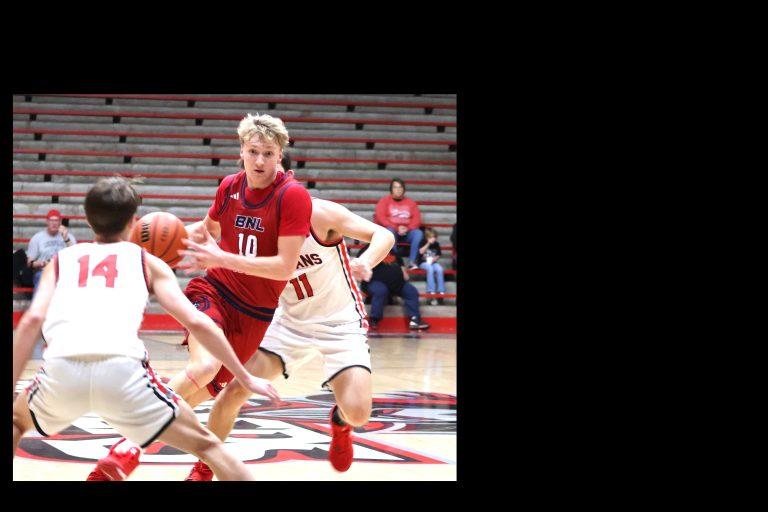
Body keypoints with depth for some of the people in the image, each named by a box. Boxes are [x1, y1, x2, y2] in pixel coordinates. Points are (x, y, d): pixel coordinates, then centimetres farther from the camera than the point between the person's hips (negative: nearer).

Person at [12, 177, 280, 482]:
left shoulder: (61, 260, 28)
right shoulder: (147, 262, 24)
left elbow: (32, 320, 11)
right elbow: (196, 322, 14)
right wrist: (246, 378, 20)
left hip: (61, 370, 2)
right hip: (122, 370, -2)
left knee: (17, 421, 35)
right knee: (206, 446, 15)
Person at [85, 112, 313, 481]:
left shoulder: (294, 196, -15)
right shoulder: (230, 186, -1)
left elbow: (285, 267, -20)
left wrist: (222, 258, -23)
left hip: (255, 312, 0)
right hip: (213, 291, 0)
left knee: (204, 392, 4)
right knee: (203, 368, -27)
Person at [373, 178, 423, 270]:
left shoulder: (411, 202, 15)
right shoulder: (384, 201, 9)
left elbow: (417, 219, 6)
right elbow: (381, 217, -4)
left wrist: (407, 228, -14)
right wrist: (396, 228, -15)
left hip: (407, 232, 2)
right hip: (391, 229, -2)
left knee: (418, 233, -28)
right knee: (389, 231, -36)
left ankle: (412, 261, -34)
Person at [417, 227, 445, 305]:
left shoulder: (436, 244, 8)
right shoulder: (423, 243, -1)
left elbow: (438, 255, 14)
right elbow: (421, 252, -18)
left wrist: (435, 259, -8)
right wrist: (428, 243, -21)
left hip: (432, 262, 3)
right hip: (423, 262, -3)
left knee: (439, 269, -29)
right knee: (430, 268, -36)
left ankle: (441, 292, -28)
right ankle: (431, 292, -37)